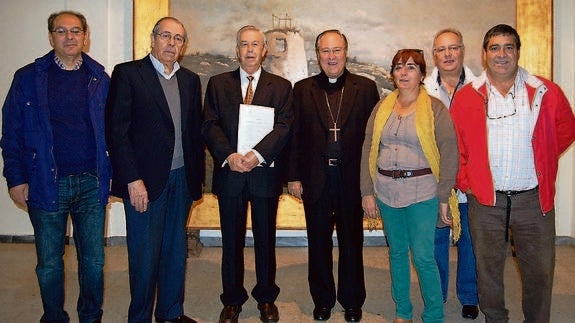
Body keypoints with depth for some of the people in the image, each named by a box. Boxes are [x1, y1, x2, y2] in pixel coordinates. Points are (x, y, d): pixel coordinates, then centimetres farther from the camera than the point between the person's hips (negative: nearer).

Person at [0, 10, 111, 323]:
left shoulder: (100, 79, 6)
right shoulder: (28, 78, 2)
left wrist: (112, 173, -1)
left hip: (91, 183, 1)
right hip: (46, 183, -1)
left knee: (93, 260, 9)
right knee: (49, 263, 10)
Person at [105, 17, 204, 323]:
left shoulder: (191, 80, 12)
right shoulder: (127, 73, -3)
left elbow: (196, 131, 12)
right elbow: (117, 131, -8)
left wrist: (197, 176, 6)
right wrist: (133, 180, -14)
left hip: (181, 179, 5)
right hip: (145, 181, -5)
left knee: (175, 250, 14)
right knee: (144, 254, 3)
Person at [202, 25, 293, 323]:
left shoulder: (281, 86, 6)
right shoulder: (218, 84, 9)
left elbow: (284, 126, -6)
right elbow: (210, 125, 0)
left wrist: (257, 153, -21)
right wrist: (229, 156, -17)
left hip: (265, 172, 0)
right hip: (229, 172, 1)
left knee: (265, 240, 10)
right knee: (232, 240, 9)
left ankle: (266, 299, 26)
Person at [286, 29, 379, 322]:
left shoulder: (366, 88, 1)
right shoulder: (302, 89, 4)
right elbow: (295, 136, 3)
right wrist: (293, 176, 0)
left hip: (352, 178, -1)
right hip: (315, 179, 1)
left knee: (351, 242, 12)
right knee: (318, 243, 13)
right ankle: (322, 300, 30)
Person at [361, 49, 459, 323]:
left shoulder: (435, 108, -4)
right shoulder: (382, 107, 7)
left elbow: (449, 154, -7)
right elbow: (368, 150, 7)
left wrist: (444, 197, -9)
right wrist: (367, 192, 2)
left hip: (422, 192, -4)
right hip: (386, 192, 4)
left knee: (423, 256, -2)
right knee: (397, 252, 14)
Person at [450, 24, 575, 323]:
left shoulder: (546, 93, 0)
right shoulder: (466, 97, 0)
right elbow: (455, 146, 5)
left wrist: (542, 164, 7)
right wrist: (465, 181, -1)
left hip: (533, 198, 0)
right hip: (484, 199, 0)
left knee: (539, 270, 9)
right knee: (488, 268, 12)